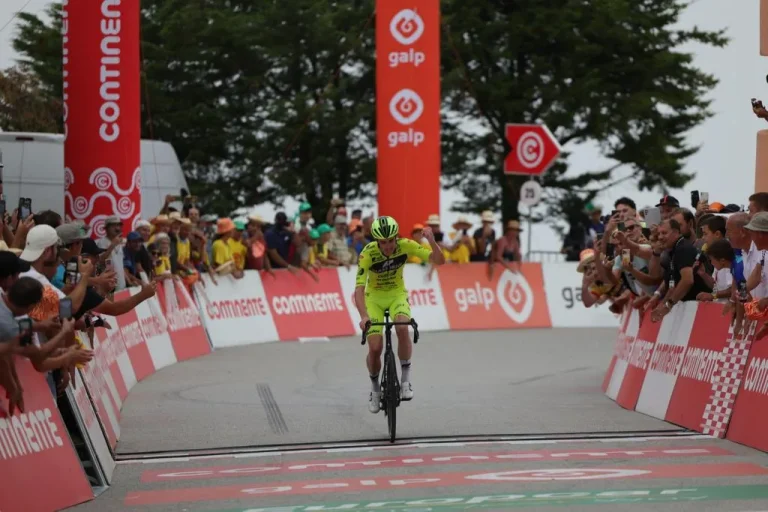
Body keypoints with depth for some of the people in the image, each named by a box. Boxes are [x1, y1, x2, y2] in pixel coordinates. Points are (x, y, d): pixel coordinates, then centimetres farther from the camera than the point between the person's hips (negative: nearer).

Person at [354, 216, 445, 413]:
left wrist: (431, 241, -42)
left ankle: (406, 379, -15)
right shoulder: (368, 254, -27)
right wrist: (364, 316, -47)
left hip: (397, 295, 1)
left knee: (402, 329, -31)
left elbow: (439, 260, -23)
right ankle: (375, 388, 16)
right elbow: (359, 289, -32)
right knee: (375, 348, -13)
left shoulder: (406, 245, -22)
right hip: (374, 298, -1)